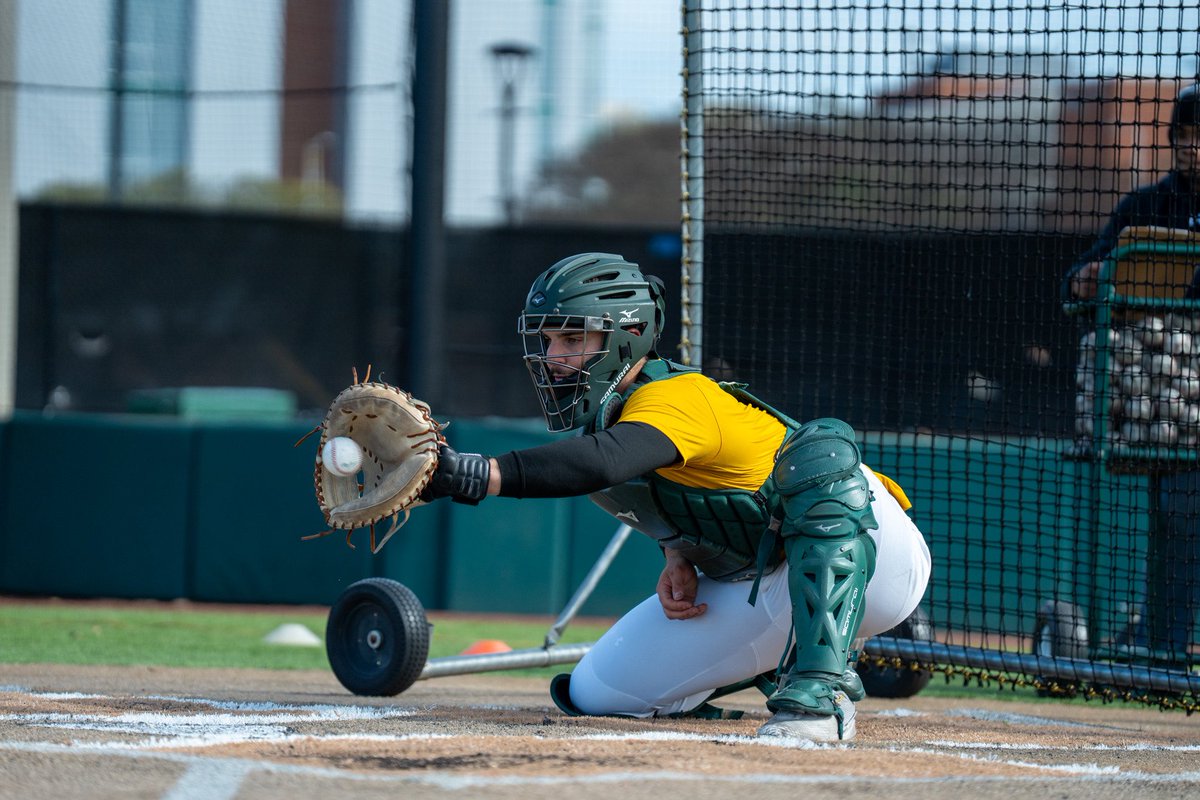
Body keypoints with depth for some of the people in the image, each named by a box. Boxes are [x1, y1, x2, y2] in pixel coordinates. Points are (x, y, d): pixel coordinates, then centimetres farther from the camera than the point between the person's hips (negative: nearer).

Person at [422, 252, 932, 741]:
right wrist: (679, 561, -6)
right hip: (761, 589, 9)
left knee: (818, 448, -41)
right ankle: (773, 664, 22)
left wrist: (479, 474, -58)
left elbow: (602, 463, -48)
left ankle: (822, 688, -45)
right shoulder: (604, 411, 2)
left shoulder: (674, 397, -26)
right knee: (598, 693, 2)